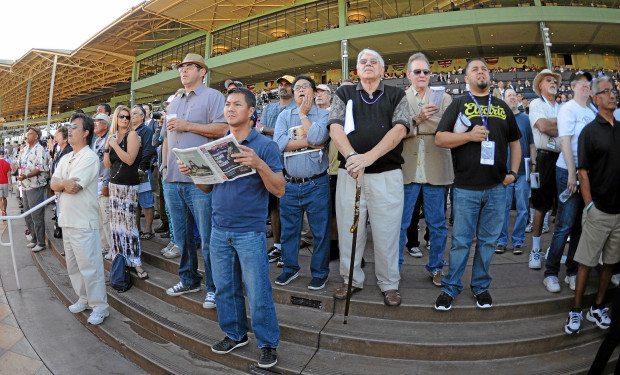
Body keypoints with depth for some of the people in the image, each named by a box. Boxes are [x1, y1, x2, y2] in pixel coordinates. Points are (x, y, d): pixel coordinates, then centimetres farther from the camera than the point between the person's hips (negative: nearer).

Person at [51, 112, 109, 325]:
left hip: (83, 221, -9)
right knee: (73, 265, 18)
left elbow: (73, 186, -20)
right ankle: (84, 299, 32)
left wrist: (61, 183, -3)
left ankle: (99, 306, 5)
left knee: (89, 266, -5)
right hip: (66, 219, 9)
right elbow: (54, 184, 3)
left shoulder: (89, 158, -12)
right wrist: (66, 183, -14)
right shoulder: (65, 159, 15)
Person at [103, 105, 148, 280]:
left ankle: (135, 262, -3)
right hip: (114, 185, 7)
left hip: (128, 186, -7)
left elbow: (130, 159, -16)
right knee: (115, 222, 9)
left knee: (128, 222, -8)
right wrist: (106, 147, -2)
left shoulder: (132, 135, -4)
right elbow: (107, 165, 11)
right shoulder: (113, 136, 13)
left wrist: (114, 145, -13)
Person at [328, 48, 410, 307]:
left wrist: (369, 156, -22)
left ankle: (389, 284, 23)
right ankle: (352, 280, 27)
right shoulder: (344, 94, 12)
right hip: (349, 174, 1)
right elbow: (335, 128, -3)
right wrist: (351, 156, -23)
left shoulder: (396, 96, 9)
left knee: (386, 232, 5)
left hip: (387, 175, -1)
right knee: (349, 229, 8)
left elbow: (400, 129, -7)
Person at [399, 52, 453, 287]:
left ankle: (436, 267, 26)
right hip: (407, 169, -1)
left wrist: (421, 121, -17)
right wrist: (418, 119, -20)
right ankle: (394, 266, 20)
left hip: (435, 169, 1)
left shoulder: (443, 98, 9)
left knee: (437, 223, 10)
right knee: (400, 222, 6)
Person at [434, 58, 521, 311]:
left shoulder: (502, 107, 15)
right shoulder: (459, 104, 5)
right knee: (461, 241, 2)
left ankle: (481, 287, 26)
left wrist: (514, 172, 8)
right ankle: (450, 288, 16)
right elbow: (439, 139, -4)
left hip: (497, 187, 3)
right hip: (466, 187, -3)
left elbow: (515, 142, 20)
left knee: (488, 240, 11)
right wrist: (469, 135, -17)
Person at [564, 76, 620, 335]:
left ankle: (597, 308, 25)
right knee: (586, 262, 0)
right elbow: (583, 171, -8)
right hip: (599, 210, -5)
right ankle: (576, 311, 11)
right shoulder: (590, 131, -5)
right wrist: (589, 205, -13)